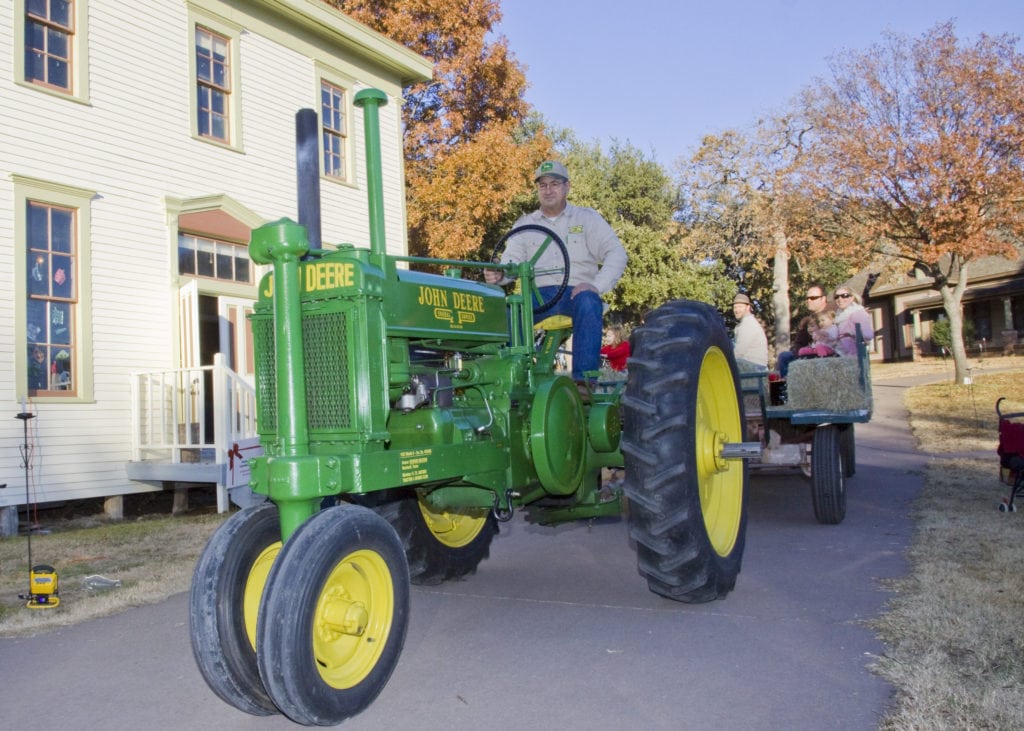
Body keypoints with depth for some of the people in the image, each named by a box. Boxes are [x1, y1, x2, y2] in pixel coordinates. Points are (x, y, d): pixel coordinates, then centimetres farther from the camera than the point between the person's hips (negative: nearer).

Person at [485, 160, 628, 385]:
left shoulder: (587, 218, 11)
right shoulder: (525, 224, 18)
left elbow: (616, 253, 1)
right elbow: (511, 260, 5)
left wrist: (597, 285, -18)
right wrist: (497, 275, -22)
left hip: (577, 293, -2)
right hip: (539, 296, 2)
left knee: (587, 303, -37)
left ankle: (584, 379, -38)